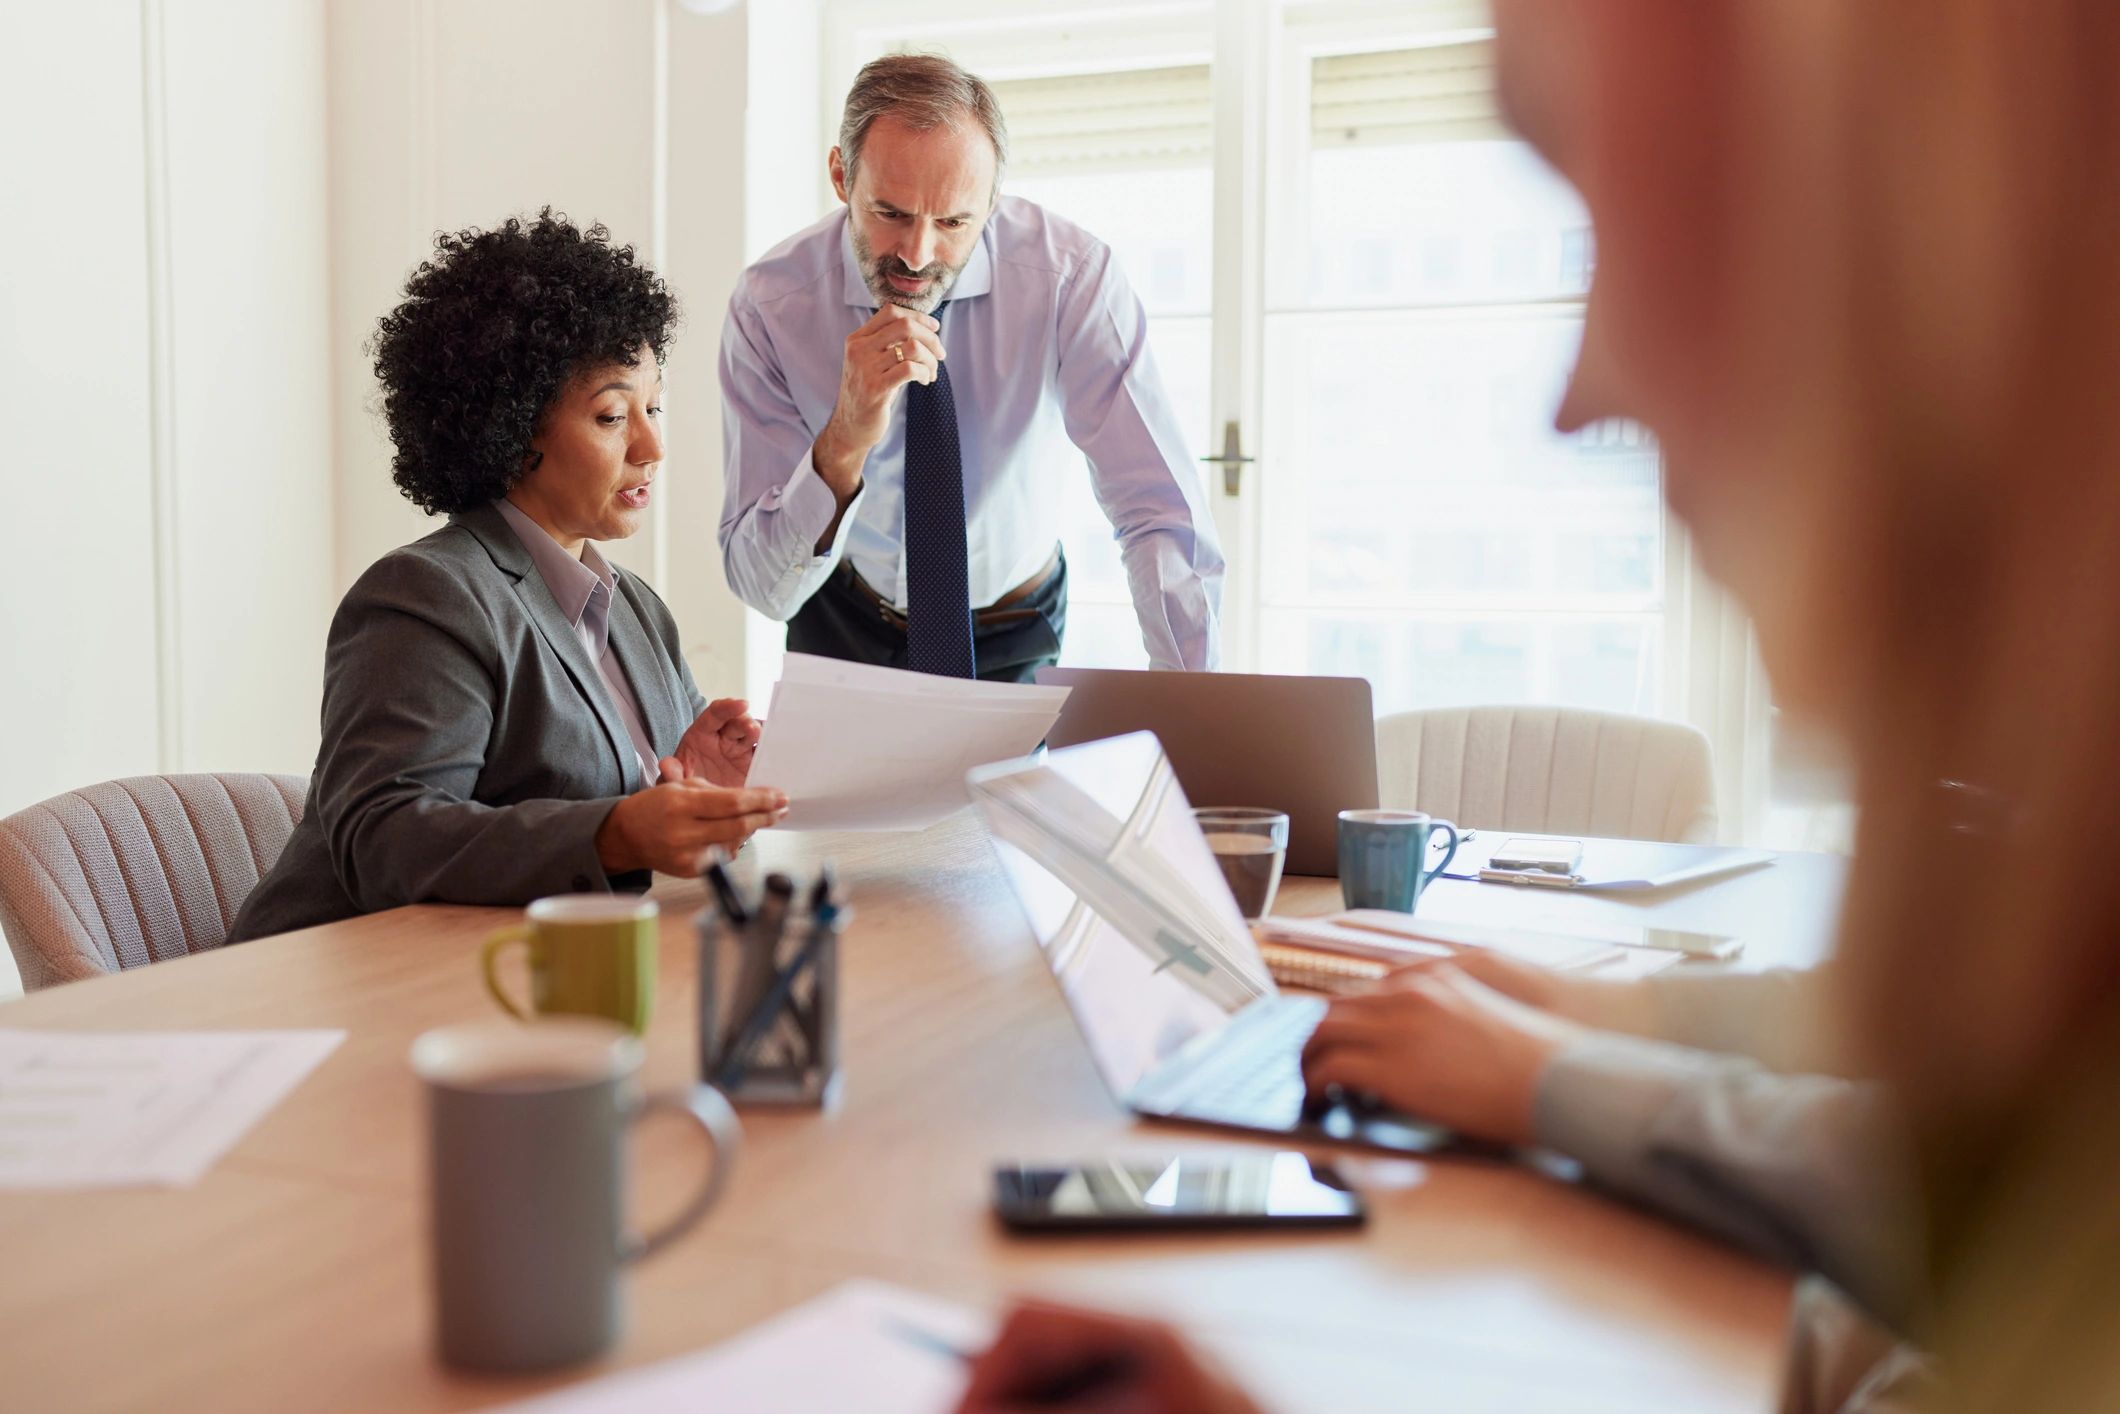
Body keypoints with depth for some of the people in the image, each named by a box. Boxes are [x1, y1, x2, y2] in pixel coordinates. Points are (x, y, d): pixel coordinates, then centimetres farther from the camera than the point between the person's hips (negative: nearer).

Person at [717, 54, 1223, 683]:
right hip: (849, 630, 0)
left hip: (1017, 638, 1)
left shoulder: (1073, 275, -22)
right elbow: (760, 585, -21)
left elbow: (1161, 516, -27)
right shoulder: (768, 306, -20)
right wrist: (844, 444, -39)